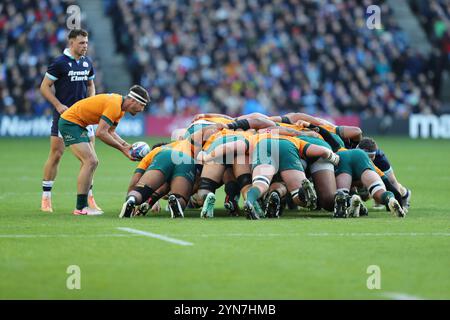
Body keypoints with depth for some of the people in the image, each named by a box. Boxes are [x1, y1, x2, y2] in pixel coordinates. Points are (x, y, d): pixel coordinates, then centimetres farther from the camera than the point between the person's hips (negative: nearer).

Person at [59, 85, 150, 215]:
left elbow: (110, 131, 10)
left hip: (78, 125, 11)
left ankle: (82, 205, 11)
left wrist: (126, 145, -5)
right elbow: (100, 133, -29)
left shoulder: (120, 107, 7)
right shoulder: (114, 105, -24)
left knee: (92, 162, 10)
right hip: (70, 122, -11)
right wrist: (122, 148, -22)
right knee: (90, 162, -16)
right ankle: (80, 207, -16)